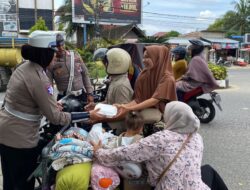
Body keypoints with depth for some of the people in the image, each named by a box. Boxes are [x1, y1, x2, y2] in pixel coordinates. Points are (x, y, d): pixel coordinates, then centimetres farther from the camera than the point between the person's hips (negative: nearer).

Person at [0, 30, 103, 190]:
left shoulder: (24, 67, 2)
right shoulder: (38, 78, -25)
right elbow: (56, 117, -22)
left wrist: (52, 104, 18)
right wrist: (89, 115, -18)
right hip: (20, 138, -9)